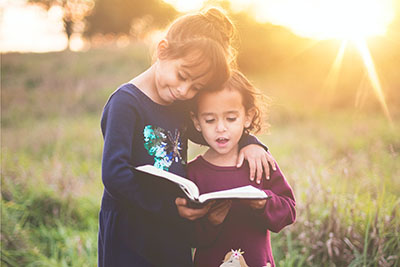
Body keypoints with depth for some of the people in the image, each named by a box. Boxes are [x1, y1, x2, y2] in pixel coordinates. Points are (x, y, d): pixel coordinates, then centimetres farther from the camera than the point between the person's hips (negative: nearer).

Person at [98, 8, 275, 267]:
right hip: (130, 237, -7)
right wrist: (168, 206, -26)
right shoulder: (126, 102, -16)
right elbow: (114, 174, -24)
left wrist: (248, 143, 3)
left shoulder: (180, 106, 6)